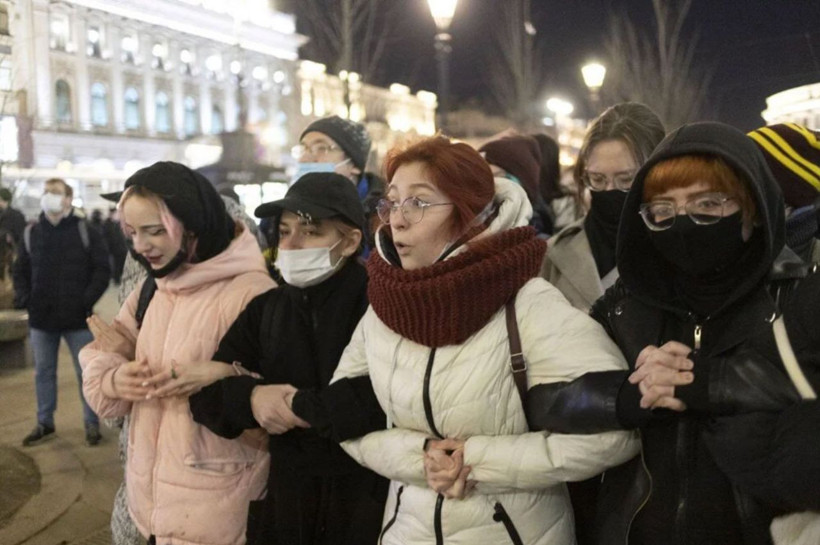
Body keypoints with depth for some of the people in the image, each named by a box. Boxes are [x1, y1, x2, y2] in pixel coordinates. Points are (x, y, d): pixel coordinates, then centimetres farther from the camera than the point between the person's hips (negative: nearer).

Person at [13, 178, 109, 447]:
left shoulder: (85, 232, -4)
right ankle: (44, 423, 28)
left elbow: (101, 269, -5)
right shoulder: (31, 233, 6)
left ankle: (92, 423, 18)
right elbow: (20, 271, 11)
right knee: (43, 372, 14)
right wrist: (24, 299, -3)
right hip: (41, 319, 3)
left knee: (86, 373, 5)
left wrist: (88, 299, -14)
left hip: (78, 318, -3)